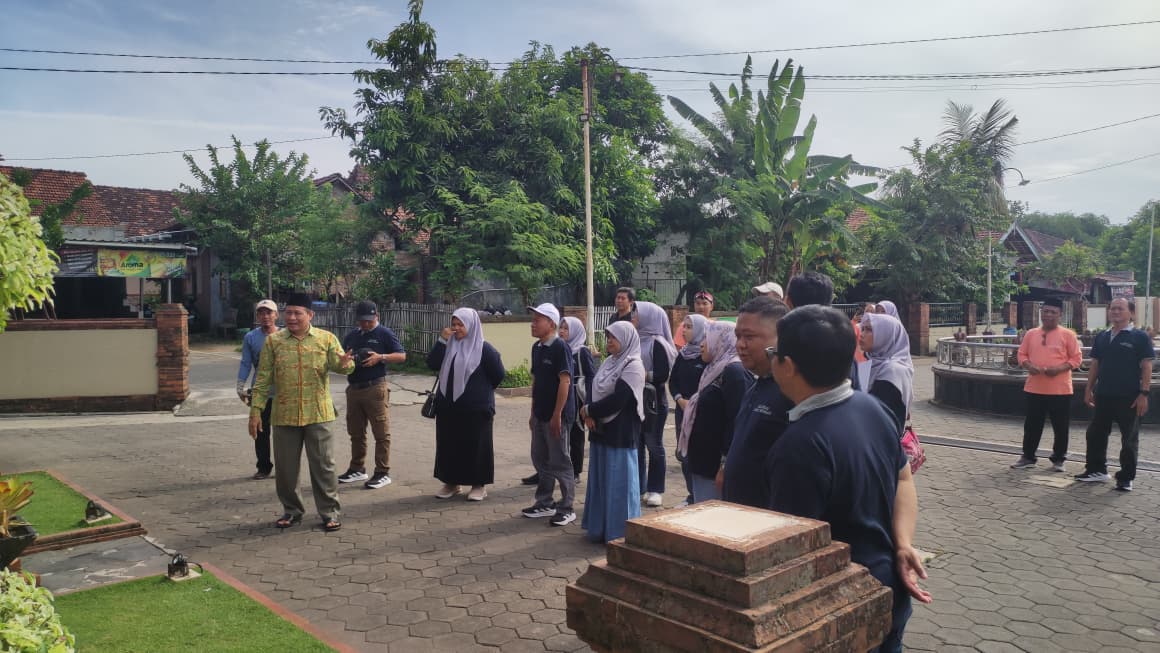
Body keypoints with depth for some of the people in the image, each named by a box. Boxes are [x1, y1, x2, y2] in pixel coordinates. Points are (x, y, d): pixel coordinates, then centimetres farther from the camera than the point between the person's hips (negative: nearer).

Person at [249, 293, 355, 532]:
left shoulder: (326, 338, 0)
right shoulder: (273, 341, 2)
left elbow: (339, 365, -9)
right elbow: (263, 379, 4)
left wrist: (344, 364, -33)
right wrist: (255, 410, -1)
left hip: (318, 414, -1)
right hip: (284, 415, 2)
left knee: (323, 465, 4)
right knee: (285, 467, 11)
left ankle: (329, 512, 15)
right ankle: (292, 510, 28)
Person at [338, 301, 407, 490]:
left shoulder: (384, 333, -2)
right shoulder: (351, 335, 15)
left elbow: (402, 356, -5)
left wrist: (380, 357, -19)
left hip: (375, 389, -6)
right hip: (353, 388, 6)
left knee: (381, 433, -3)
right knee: (356, 432, 14)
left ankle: (383, 473, 2)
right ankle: (357, 469, 25)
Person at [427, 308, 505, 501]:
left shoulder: (484, 349, -9)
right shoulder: (449, 346, 7)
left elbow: (499, 375, -5)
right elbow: (432, 364, -5)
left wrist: (482, 391, 6)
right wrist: (442, 340, -13)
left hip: (476, 409, -5)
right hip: (448, 407, 5)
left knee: (475, 446, 3)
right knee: (448, 445, 11)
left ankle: (479, 485, 15)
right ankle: (451, 482, 24)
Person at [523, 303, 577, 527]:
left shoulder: (560, 347, -14)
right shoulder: (537, 348, 10)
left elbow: (565, 382, -19)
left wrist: (557, 415, -20)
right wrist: (533, 412, 15)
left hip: (557, 416, -8)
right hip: (540, 415, 8)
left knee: (560, 462, 0)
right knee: (540, 459, 15)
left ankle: (566, 509, 10)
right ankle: (544, 504, 27)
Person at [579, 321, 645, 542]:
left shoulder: (633, 366, -12)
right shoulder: (609, 362, 13)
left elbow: (617, 400, -21)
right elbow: (594, 391, 9)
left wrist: (588, 410, -11)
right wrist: (589, 415, -10)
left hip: (620, 433, -8)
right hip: (601, 430, 8)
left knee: (618, 481, -1)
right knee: (601, 479, 14)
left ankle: (620, 532, 9)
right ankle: (600, 526, 25)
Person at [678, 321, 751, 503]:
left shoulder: (734, 372, -15)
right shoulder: (717, 370, 17)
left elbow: (738, 421, -22)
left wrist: (726, 466, -23)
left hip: (715, 467, -10)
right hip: (703, 462, 10)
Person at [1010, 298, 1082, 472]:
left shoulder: (1068, 335, -2)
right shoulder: (1031, 334, 7)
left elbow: (1076, 358, -2)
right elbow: (1022, 354, 11)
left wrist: (1059, 369, -17)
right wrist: (1028, 366, -10)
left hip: (1060, 389, -3)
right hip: (1034, 388, 3)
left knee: (1060, 427, 5)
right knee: (1032, 424, 10)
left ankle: (1058, 459, 19)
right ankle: (1028, 457, 20)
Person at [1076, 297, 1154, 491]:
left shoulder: (1139, 337, -5)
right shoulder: (1102, 337, 10)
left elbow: (1146, 367, -9)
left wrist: (1144, 393, -15)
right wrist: (1089, 389, 9)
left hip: (1129, 397, -5)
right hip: (1103, 395, 5)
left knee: (1129, 439, 4)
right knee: (1096, 433, 11)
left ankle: (1126, 478, 12)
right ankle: (1096, 470, 24)